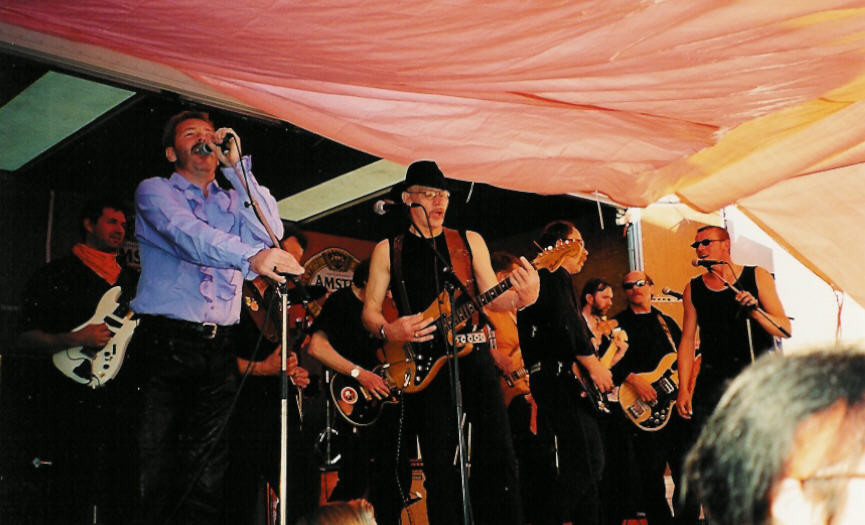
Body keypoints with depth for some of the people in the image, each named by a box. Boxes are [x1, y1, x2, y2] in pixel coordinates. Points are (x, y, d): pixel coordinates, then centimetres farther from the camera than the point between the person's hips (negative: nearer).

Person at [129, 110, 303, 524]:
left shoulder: (234, 201, 20)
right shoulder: (155, 191, 7)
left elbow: (270, 232, 0)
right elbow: (187, 234, -14)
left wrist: (237, 167, 1)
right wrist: (252, 256, -32)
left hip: (220, 350, 4)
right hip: (167, 344, -3)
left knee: (209, 475, 1)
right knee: (159, 471, -6)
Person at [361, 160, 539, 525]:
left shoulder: (470, 242, 11)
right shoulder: (388, 251, 8)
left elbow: (491, 297, 8)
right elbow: (370, 310, 9)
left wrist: (520, 298, -14)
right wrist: (388, 331, -13)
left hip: (473, 356, 1)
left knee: (497, 450, -3)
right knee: (440, 465, 1)